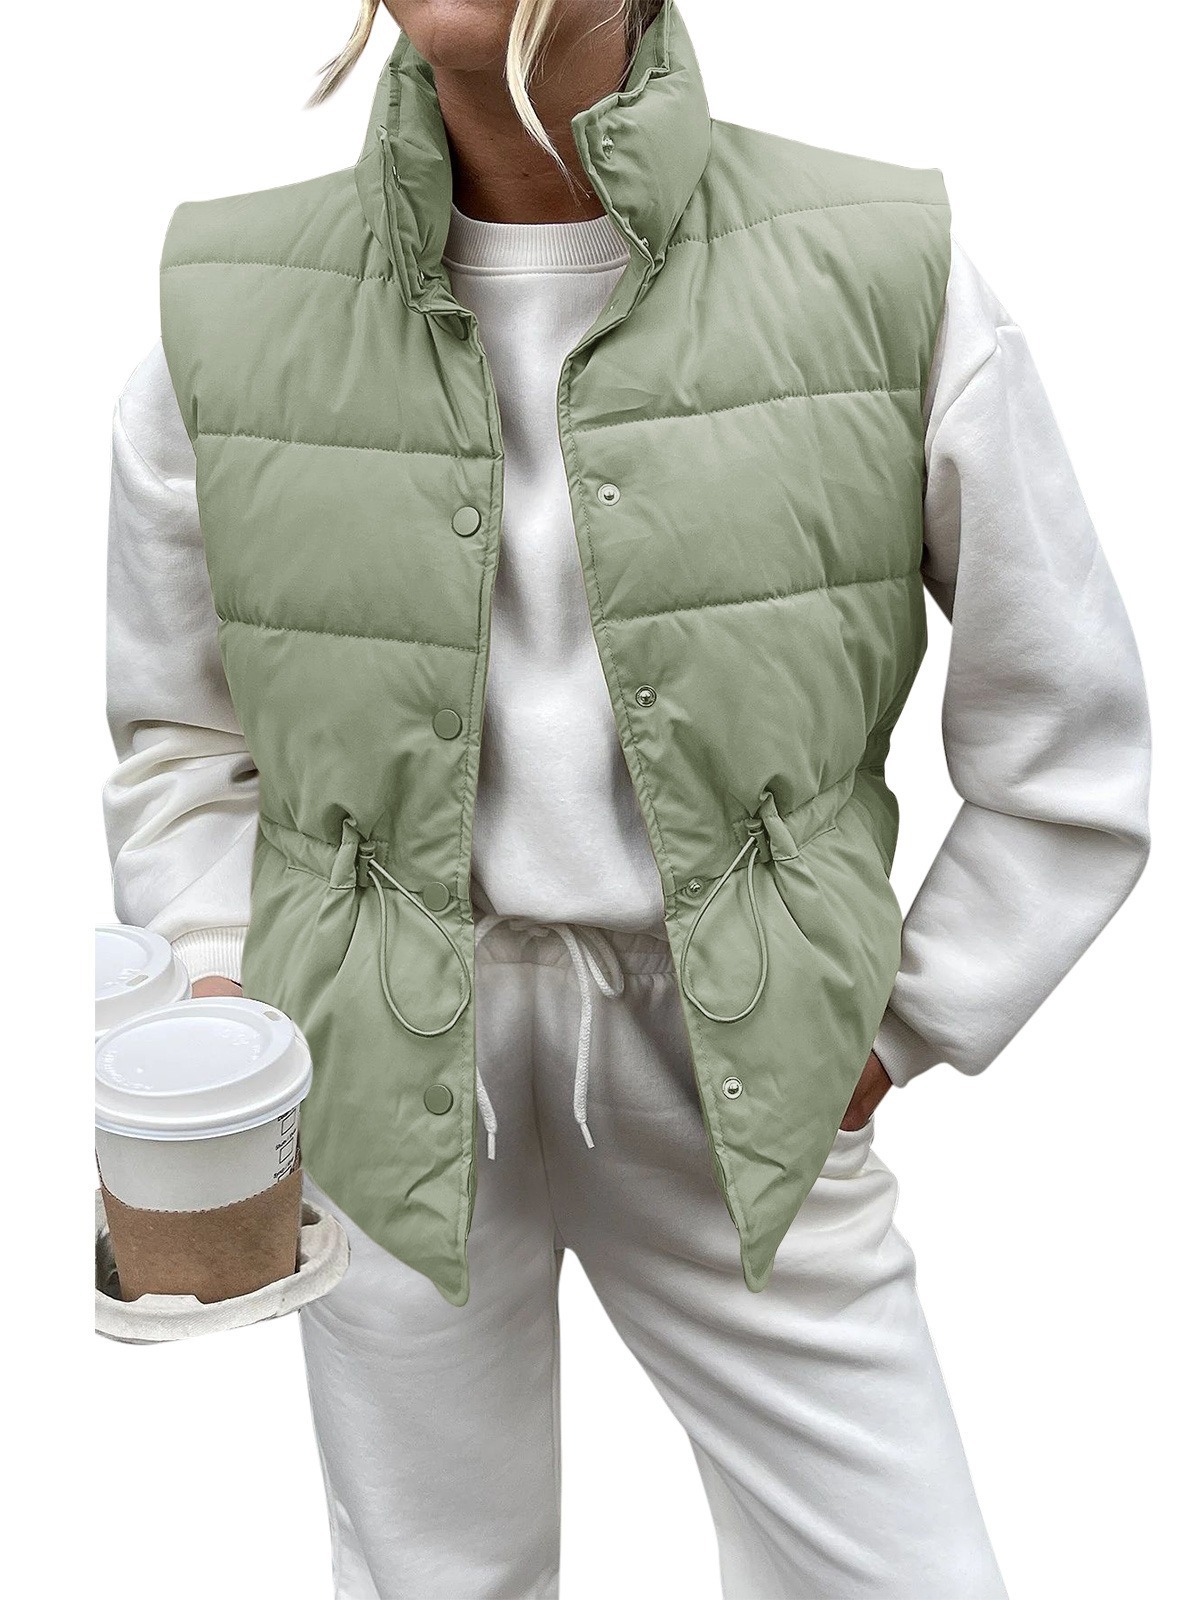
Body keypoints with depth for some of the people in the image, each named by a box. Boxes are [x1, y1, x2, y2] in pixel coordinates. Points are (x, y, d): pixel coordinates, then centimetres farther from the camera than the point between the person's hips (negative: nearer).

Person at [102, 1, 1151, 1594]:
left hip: (737, 1071, 0)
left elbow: (1066, 736, 0)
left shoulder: (894, 282, -9)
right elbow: (175, 730, 10)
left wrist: (900, 1033, 0)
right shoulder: (231, 316, -5)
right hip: (387, 1079, 1)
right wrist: (227, 1004, -2)